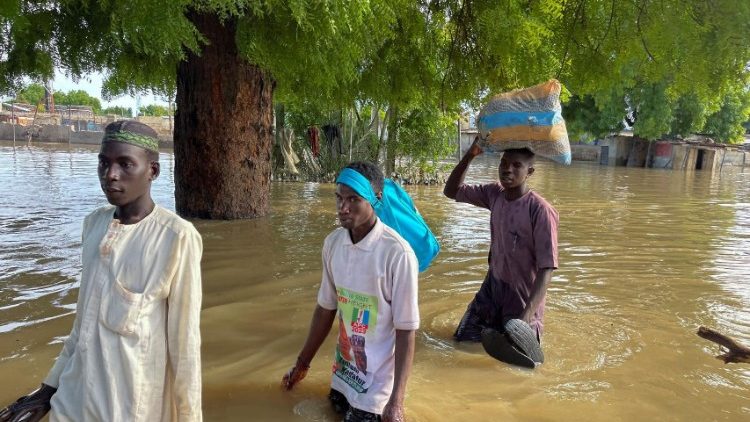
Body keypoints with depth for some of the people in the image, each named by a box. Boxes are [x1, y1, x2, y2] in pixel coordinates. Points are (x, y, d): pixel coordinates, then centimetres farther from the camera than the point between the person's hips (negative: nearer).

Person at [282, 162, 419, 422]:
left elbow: (406, 330, -19)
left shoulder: (397, 254, -24)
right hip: (342, 373, 6)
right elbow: (326, 308, 5)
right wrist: (302, 363, 14)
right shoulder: (332, 243, -6)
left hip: (378, 384, -6)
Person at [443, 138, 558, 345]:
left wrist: (527, 316, -35)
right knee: (464, 338, 14)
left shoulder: (541, 211, -25)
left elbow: (546, 268, -26)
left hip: (522, 296, -5)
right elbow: (451, 191, 2)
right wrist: (470, 155, -12)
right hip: (493, 286, 6)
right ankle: (498, 328, 39)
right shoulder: (494, 193, -6)